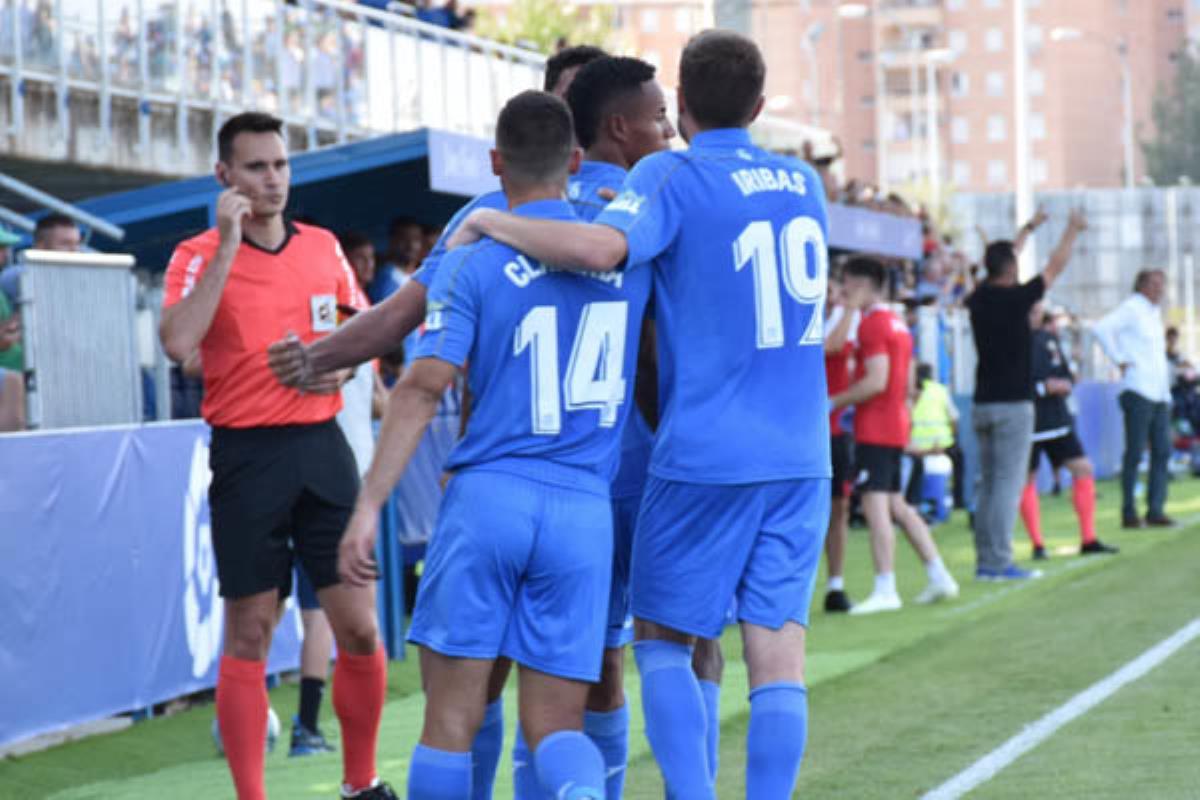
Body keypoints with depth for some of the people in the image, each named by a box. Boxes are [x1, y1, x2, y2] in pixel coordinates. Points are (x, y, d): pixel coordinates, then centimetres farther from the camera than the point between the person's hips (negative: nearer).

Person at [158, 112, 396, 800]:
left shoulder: (324, 248, 9)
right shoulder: (200, 255, -3)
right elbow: (178, 342, -21)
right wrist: (228, 246, -19)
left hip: (321, 445, 4)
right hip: (247, 454, -3)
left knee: (360, 628, 2)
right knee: (249, 636, -1)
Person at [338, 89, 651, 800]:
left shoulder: (474, 266, -1)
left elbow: (422, 391, -8)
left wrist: (369, 507, -7)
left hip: (487, 498, -2)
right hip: (584, 513, 2)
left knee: (452, 717, 5)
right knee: (554, 726, 3)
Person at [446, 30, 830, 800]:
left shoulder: (671, 176, -7)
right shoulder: (804, 182, 12)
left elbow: (601, 247, -27)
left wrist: (487, 222, -13)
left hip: (705, 455, -4)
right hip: (801, 457, 5)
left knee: (662, 642, 9)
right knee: (779, 657, 2)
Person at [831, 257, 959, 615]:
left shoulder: (873, 324, -13)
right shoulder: (898, 323, 17)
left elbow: (876, 381, -21)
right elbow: (908, 385, 21)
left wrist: (834, 402, -15)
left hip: (874, 431, -10)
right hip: (896, 426, 10)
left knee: (875, 506, -10)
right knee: (896, 505, 15)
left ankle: (885, 591, -12)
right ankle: (939, 576, 15)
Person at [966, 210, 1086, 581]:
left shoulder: (980, 299, 5)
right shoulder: (1014, 298, -12)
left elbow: (1000, 263, 24)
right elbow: (1055, 267, -1)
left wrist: (1027, 229, 36)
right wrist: (1073, 230, 15)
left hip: (983, 404, 7)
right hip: (1012, 404, -7)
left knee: (989, 484, 10)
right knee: (1009, 483, -7)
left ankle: (985, 560, 9)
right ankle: (999, 561, -11)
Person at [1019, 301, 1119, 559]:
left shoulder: (1049, 338, 12)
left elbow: (1065, 373, 20)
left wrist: (1066, 384, -3)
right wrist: (1044, 388, -20)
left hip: (1057, 419, 6)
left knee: (1083, 469, 1)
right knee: (1027, 480, 0)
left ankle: (1088, 540, 7)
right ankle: (1037, 545, 11)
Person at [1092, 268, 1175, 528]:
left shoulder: (1155, 312, 20)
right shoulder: (1132, 307, -5)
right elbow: (1101, 328, -20)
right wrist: (1119, 360, -16)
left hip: (1159, 393, 8)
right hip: (1138, 391, -8)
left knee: (1162, 452, 3)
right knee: (1135, 453, -5)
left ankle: (1155, 511, 5)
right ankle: (1129, 513, -1)